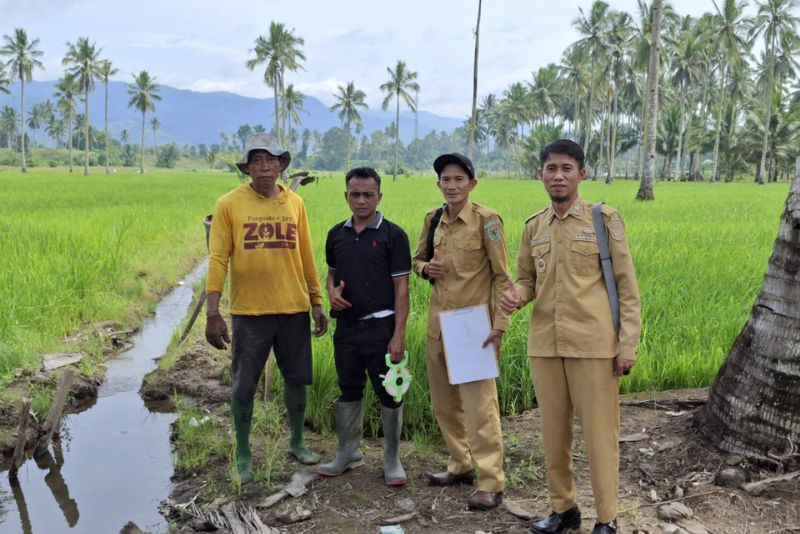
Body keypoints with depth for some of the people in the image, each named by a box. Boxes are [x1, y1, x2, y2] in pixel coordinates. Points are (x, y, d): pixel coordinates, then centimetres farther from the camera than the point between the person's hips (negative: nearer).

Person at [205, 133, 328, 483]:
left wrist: (316, 303, 11)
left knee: (297, 379, 13)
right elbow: (218, 259, -7)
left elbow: (306, 257, 10)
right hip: (249, 312, -3)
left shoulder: (295, 203, 5)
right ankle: (243, 454, 23)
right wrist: (213, 312, -12)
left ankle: (297, 442, 34)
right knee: (244, 386, 5)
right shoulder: (229, 204, -4)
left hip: (293, 309, 3)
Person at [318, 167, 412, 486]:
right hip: (346, 326, 5)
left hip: (380, 326, -4)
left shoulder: (393, 235, -7)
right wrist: (332, 291, -3)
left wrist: (399, 335, -14)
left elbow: (401, 287, -8)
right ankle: (349, 452, 31)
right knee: (349, 391, 15)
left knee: (388, 394, 5)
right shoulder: (337, 234, 7)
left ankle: (392, 460, 20)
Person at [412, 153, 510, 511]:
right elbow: (418, 259, 21)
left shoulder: (486, 219, -9)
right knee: (443, 399, 13)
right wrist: (425, 268, -3)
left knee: (479, 402, -8)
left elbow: (502, 276, -8)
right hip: (439, 321, 6)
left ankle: (491, 482, 1)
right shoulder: (433, 219, 7)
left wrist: (499, 324, -14)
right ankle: (460, 465, 29)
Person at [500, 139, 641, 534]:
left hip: (594, 345, -4)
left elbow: (627, 287, -3)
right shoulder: (533, 226, 9)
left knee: (599, 434, 3)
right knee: (553, 431, 12)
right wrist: (515, 295, -7)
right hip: (544, 345, 4)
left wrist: (628, 345, -8)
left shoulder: (604, 219, -3)